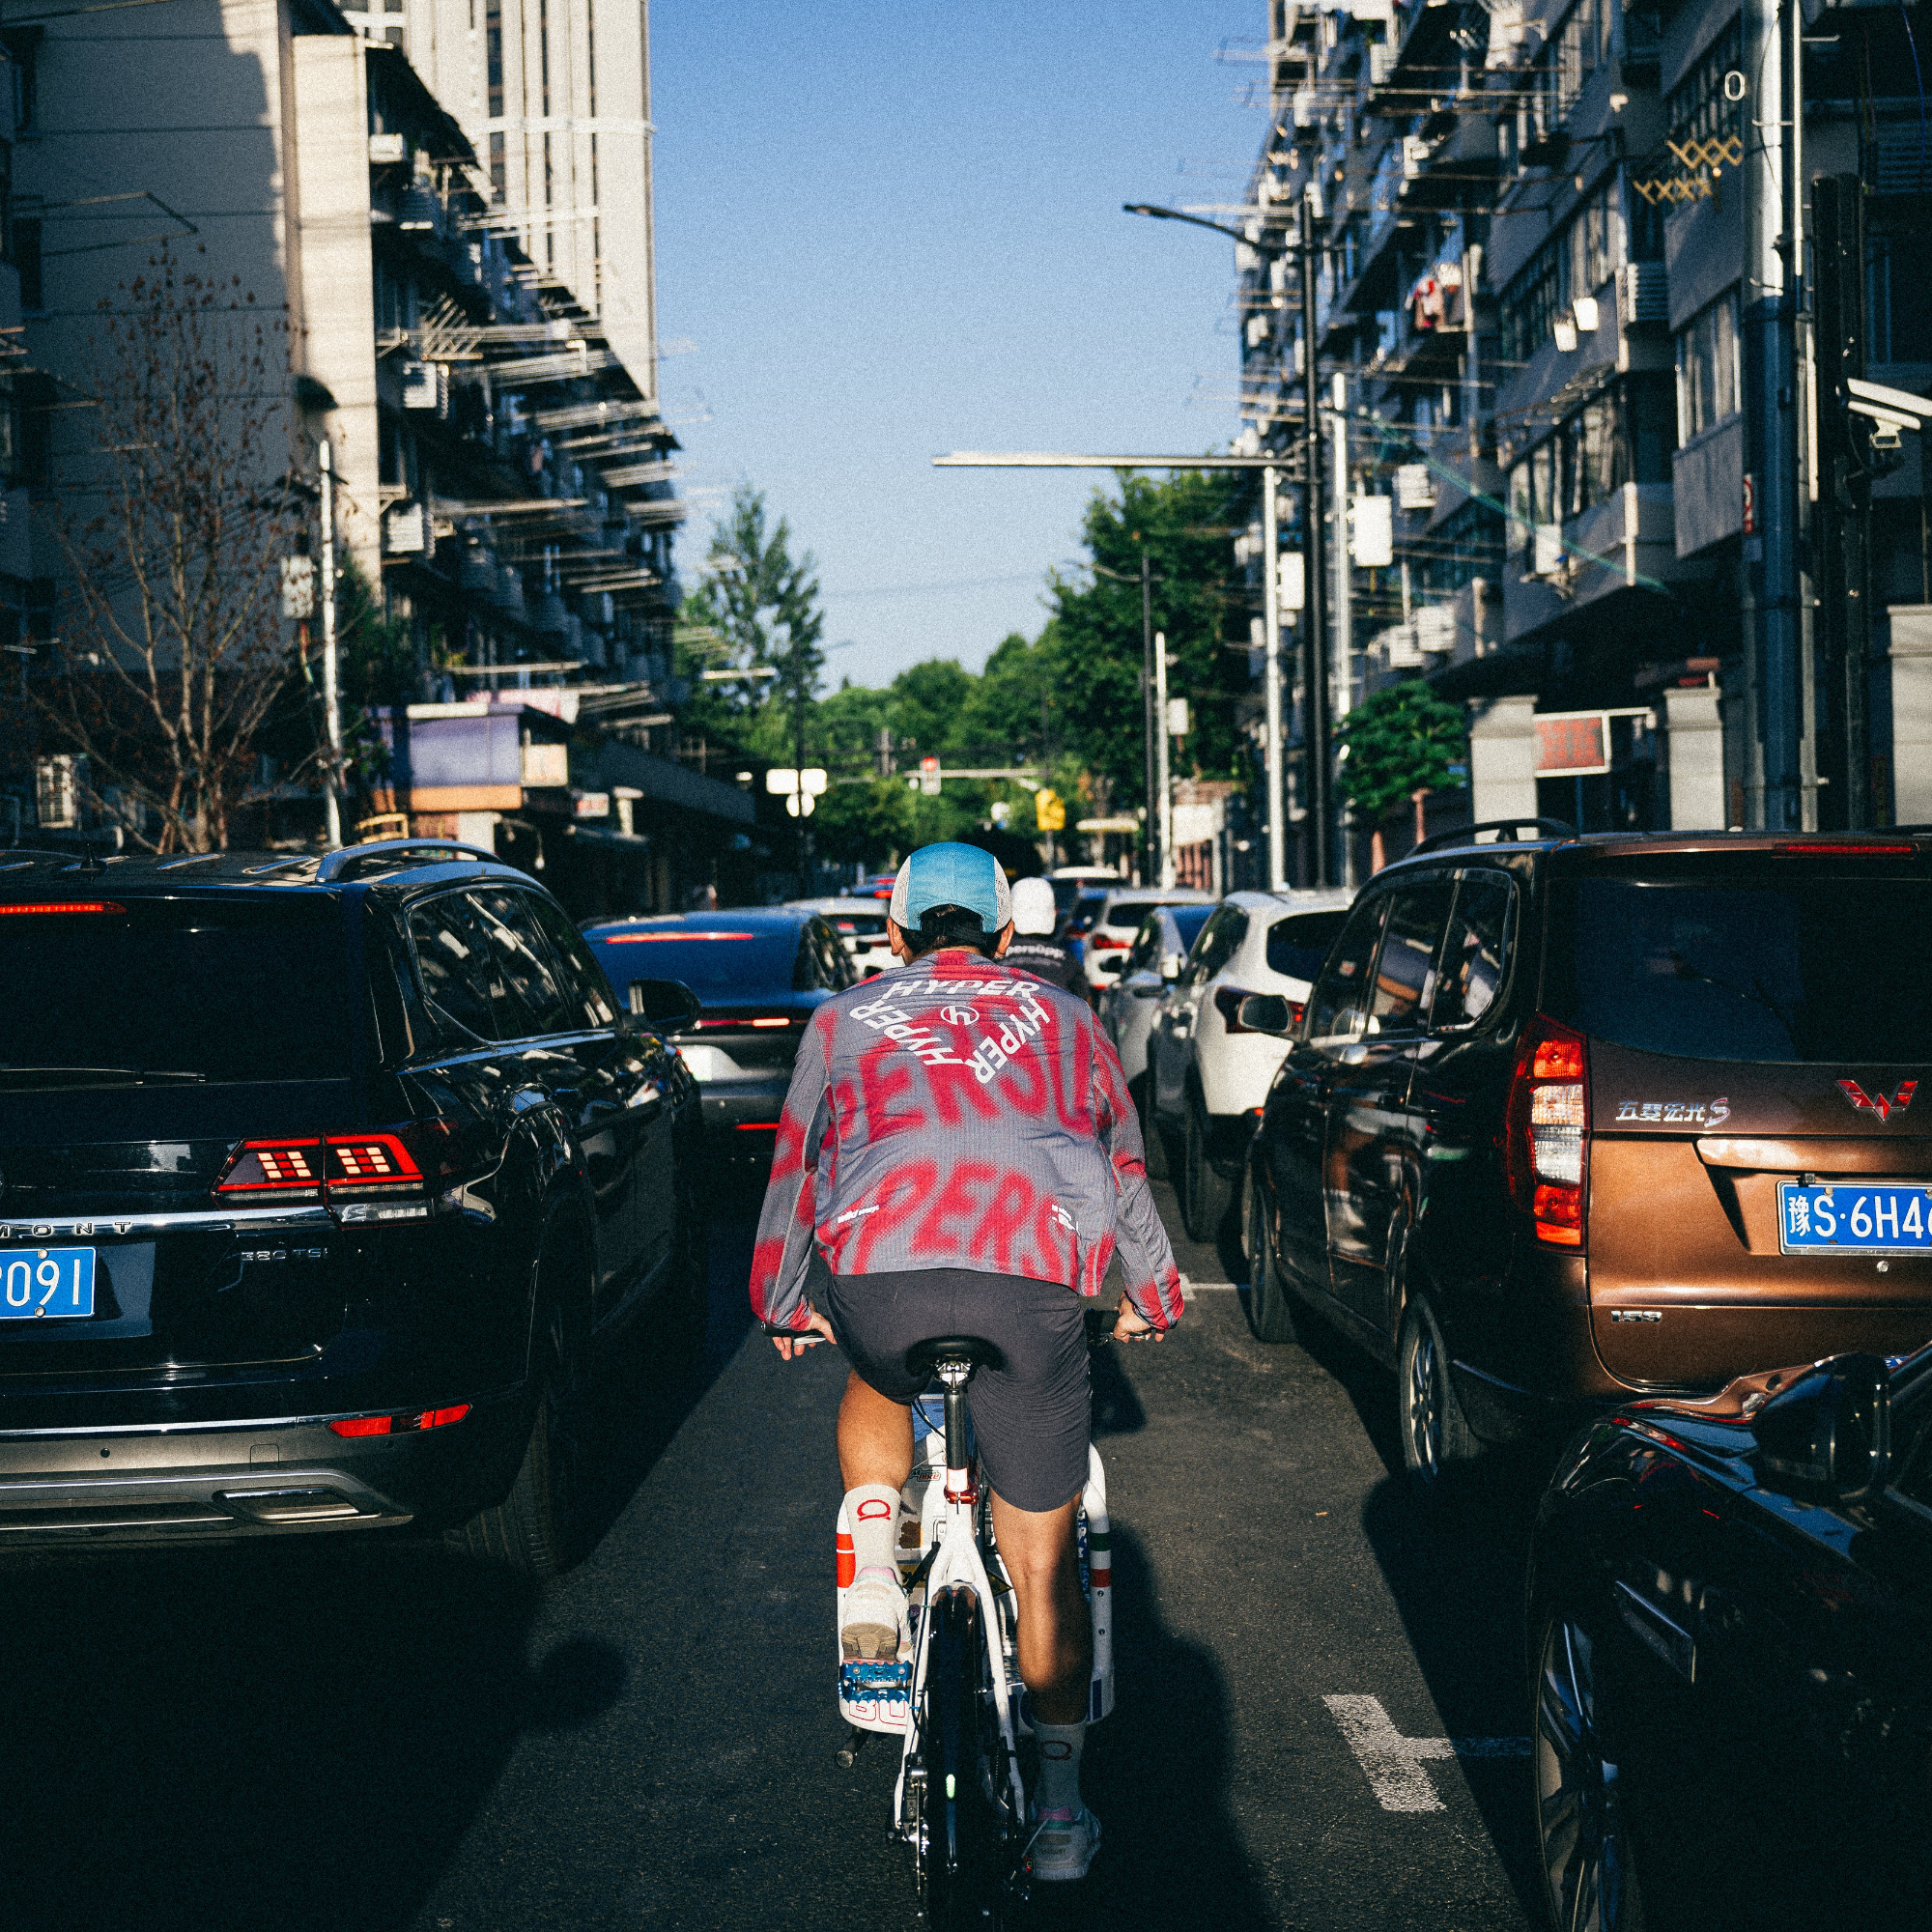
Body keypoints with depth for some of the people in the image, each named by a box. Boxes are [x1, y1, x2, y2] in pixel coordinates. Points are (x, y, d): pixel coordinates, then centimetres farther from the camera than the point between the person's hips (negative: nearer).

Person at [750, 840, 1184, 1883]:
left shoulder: (845, 1017, 25)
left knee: (875, 1385, 37)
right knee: (1043, 1565, 14)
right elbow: (1125, 1176, 38)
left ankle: (871, 1575, 20)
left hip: (876, 1275, 0)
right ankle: (1060, 1811, 19)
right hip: (1035, 1286, 1)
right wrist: (1154, 1297, 54)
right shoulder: (1064, 1019, 28)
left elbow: (793, 1174, 32)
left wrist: (783, 1306, 48)